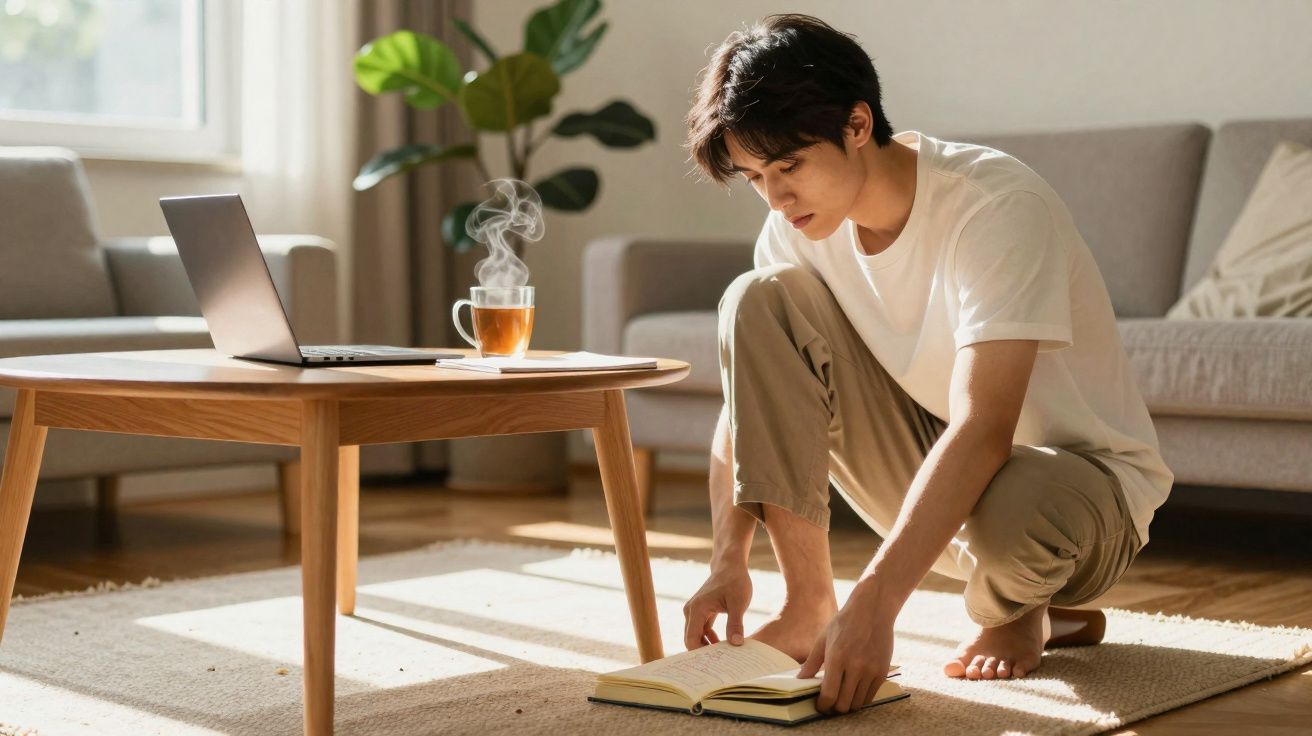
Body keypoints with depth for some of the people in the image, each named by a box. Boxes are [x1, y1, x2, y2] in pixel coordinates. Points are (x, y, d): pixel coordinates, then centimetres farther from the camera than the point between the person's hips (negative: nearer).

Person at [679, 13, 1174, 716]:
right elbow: (749, 396, -5)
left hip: (1079, 480, -5)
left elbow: (983, 428, -36)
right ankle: (807, 608, -11)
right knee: (759, 299, -15)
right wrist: (727, 562, -20)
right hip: (936, 473, 5)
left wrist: (874, 603, -44)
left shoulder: (996, 204, -27)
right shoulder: (800, 222, -7)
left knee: (1013, 507, -44)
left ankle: (1018, 612, -2)